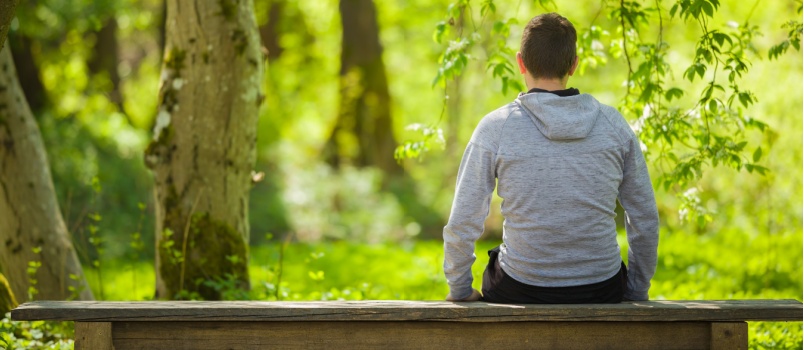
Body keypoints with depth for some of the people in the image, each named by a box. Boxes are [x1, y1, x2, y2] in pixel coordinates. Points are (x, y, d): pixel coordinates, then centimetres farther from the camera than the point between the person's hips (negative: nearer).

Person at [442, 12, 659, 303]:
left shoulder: (495, 128, -11)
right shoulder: (614, 124, -3)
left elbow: (462, 225, -9)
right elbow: (646, 222, 2)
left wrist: (460, 291, 7)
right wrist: (637, 294, 15)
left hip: (521, 292, -2)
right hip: (601, 292, 2)